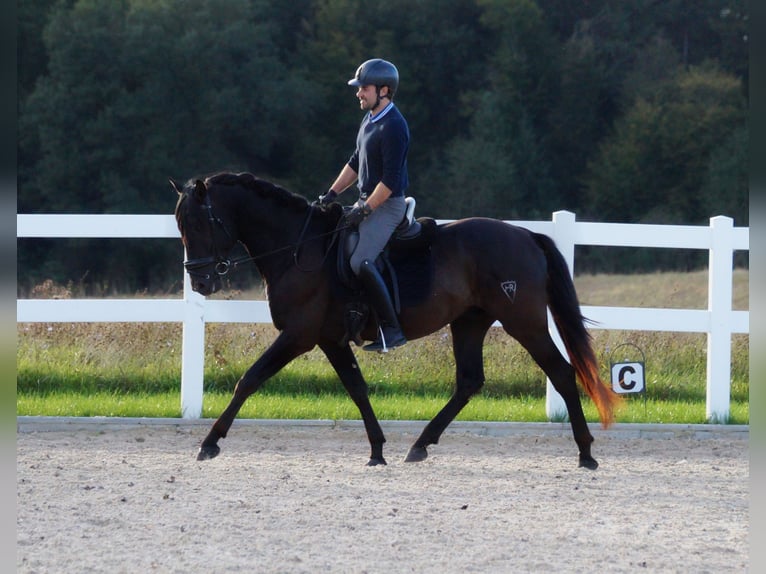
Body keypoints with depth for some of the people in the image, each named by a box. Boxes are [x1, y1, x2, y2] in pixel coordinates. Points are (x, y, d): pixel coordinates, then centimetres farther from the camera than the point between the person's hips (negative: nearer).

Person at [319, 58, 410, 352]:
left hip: (386, 205, -11)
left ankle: (392, 329, -23)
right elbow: (355, 162, 22)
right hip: (367, 201, 11)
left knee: (360, 262, -24)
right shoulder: (370, 119, 12)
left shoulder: (393, 127, -19)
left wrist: (364, 210, -20)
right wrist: (332, 193, 15)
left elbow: (391, 180, -22)